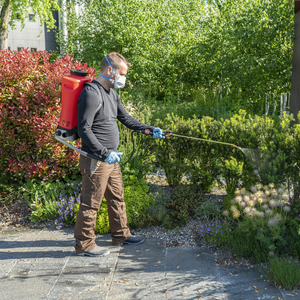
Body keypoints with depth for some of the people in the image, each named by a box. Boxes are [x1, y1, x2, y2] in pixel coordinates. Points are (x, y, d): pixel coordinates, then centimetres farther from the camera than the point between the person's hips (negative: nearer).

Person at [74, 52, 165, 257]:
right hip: (96, 160, -10)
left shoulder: (112, 94, 14)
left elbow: (126, 119, 21)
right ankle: (84, 245, 15)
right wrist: (105, 153, -23)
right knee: (91, 203, 1)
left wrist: (149, 129, 9)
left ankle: (120, 234, 35)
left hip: (111, 158, 10)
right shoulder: (92, 94, -17)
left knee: (117, 197, 19)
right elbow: (84, 130, -21)